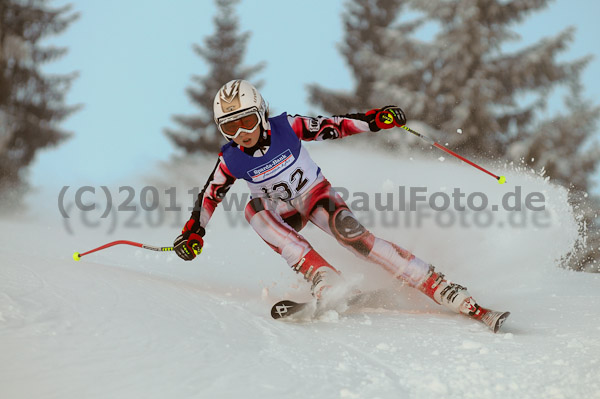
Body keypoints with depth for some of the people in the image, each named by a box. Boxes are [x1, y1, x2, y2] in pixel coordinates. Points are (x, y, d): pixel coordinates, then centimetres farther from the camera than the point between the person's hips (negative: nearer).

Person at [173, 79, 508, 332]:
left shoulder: (287, 128, -21)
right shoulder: (231, 161, -16)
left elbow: (334, 126, -16)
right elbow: (209, 195, -1)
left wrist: (375, 120, -27)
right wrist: (193, 234, -9)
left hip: (316, 194, -2)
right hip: (282, 212, 2)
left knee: (351, 234, -29)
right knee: (254, 209, -31)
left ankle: (458, 298, -34)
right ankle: (330, 286, -37)